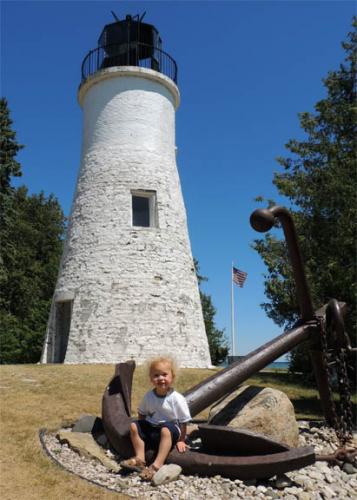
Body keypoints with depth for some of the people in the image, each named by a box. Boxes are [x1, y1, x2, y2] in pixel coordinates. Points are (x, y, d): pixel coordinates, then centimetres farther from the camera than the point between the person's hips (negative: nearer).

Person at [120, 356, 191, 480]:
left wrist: (181, 440, -8)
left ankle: (157, 465, -41)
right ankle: (140, 458, -15)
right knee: (134, 426, -13)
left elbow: (183, 421, -10)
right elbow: (142, 413, 15)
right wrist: (142, 426, 4)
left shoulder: (177, 399, -16)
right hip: (151, 427, 6)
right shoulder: (149, 396, -2)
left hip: (170, 428, -5)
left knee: (165, 431, -37)